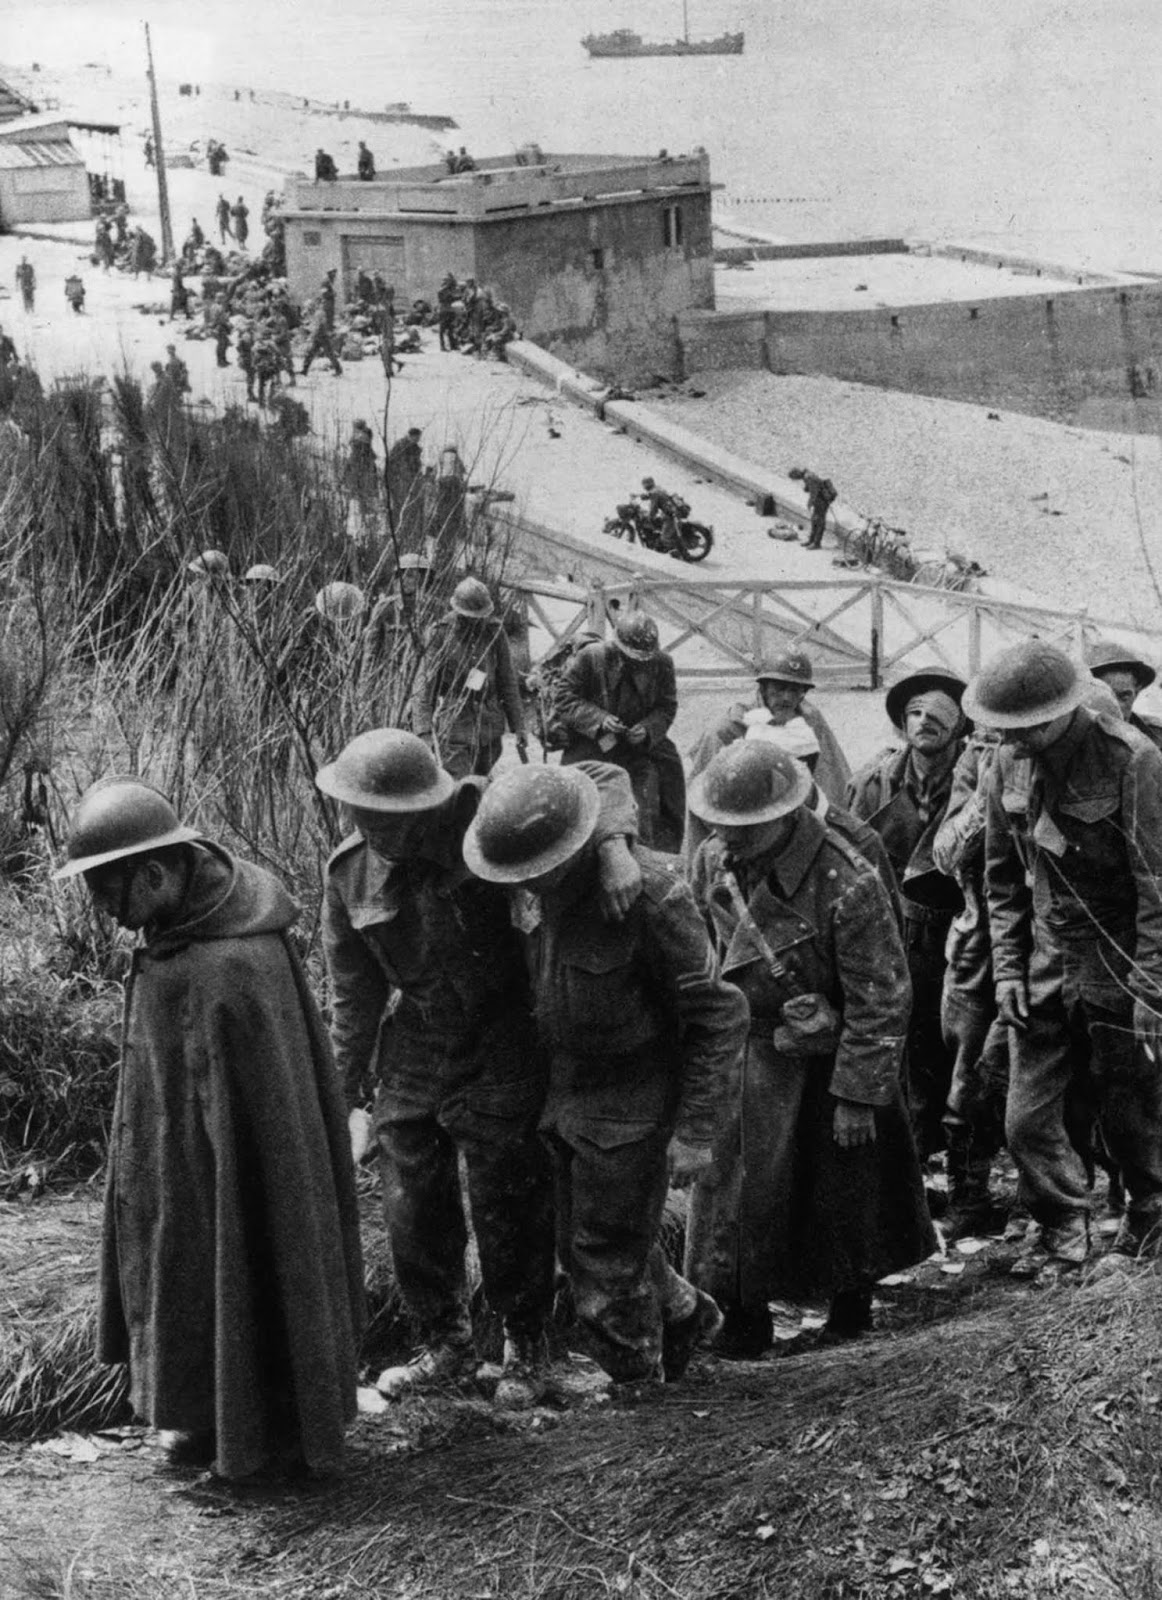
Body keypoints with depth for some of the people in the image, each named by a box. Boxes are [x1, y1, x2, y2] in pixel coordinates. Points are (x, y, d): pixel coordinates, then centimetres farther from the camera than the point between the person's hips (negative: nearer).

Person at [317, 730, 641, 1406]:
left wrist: (614, 844, -31)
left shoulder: (483, 814, -16)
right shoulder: (350, 875, -4)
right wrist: (350, 1096, 10)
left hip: (500, 1059, -4)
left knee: (509, 1211, 3)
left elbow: (600, 778, -11)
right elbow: (354, 996, 7)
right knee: (414, 1214, 9)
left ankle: (526, 1349, 24)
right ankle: (445, 1344, 31)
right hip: (410, 1060, 4)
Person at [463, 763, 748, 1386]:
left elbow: (718, 1014, -18)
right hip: (562, 1101, 7)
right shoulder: (536, 892, -5)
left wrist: (693, 1129, -17)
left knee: (609, 1267, 1)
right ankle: (686, 1316, 45)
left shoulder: (652, 894, -26)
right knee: (580, 1247, 20)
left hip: (630, 1109, -7)